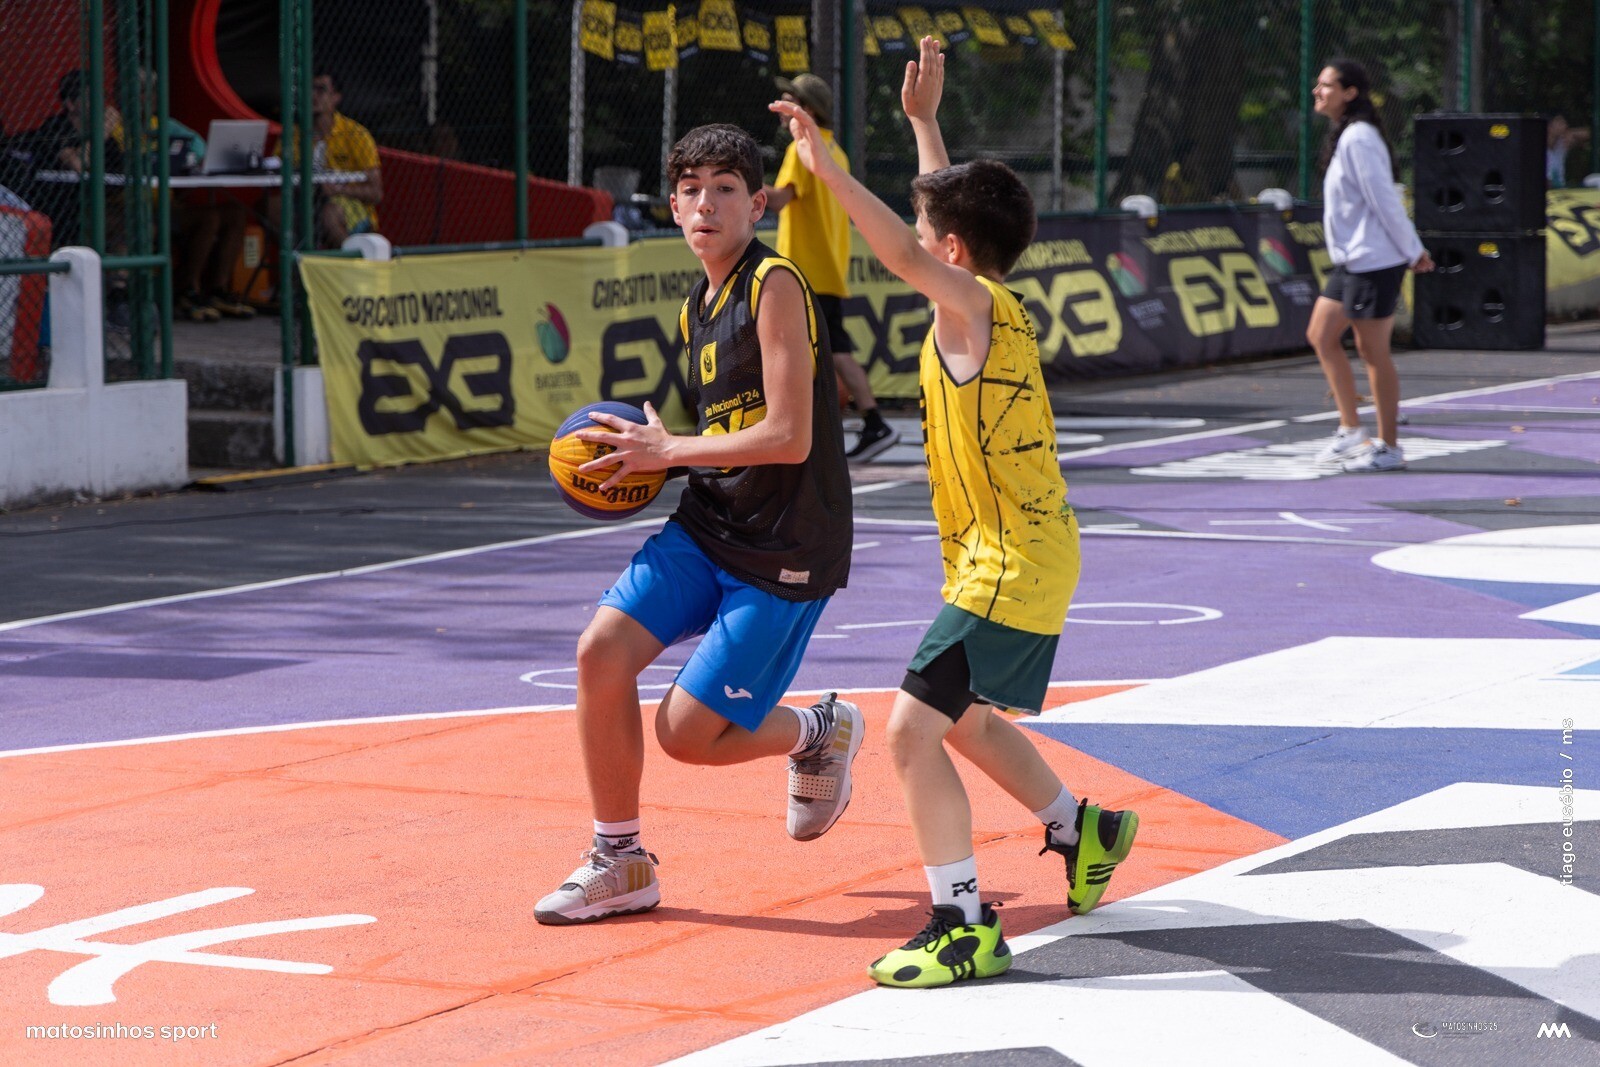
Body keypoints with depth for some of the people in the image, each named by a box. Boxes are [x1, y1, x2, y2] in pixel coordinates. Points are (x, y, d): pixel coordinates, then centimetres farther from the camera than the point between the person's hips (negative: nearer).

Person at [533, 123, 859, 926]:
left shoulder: (775, 287, -15)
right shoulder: (697, 308, 12)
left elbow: (789, 437, -22)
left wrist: (668, 450, -14)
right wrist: (646, 454, 6)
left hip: (784, 552, -8)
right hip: (706, 527, 8)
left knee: (687, 733, -8)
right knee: (602, 653, -11)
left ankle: (817, 732, 23)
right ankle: (620, 864, 4)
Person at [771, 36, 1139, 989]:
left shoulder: (972, 305, -17)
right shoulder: (988, 300, 8)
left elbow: (905, 254, -38)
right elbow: (954, 209, 28)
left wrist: (829, 168, -39)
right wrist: (924, 118, 32)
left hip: (1011, 569, -10)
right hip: (1024, 558, 10)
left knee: (913, 729, -13)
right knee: (960, 719, 26)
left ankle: (965, 927, -10)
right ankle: (1083, 830, 43)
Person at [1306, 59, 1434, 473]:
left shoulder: (1359, 139, -17)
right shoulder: (1343, 137, 13)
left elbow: (1385, 202, -17)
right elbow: (1386, 202, 16)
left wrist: (1412, 252, -11)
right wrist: (1414, 249, 15)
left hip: (1373, 261, -10)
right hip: (1350, 261, 10)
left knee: (1373, 352, -3)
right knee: (1321, 335, 11)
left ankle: (1388, 447, 6)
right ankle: (1351, 431, 16)